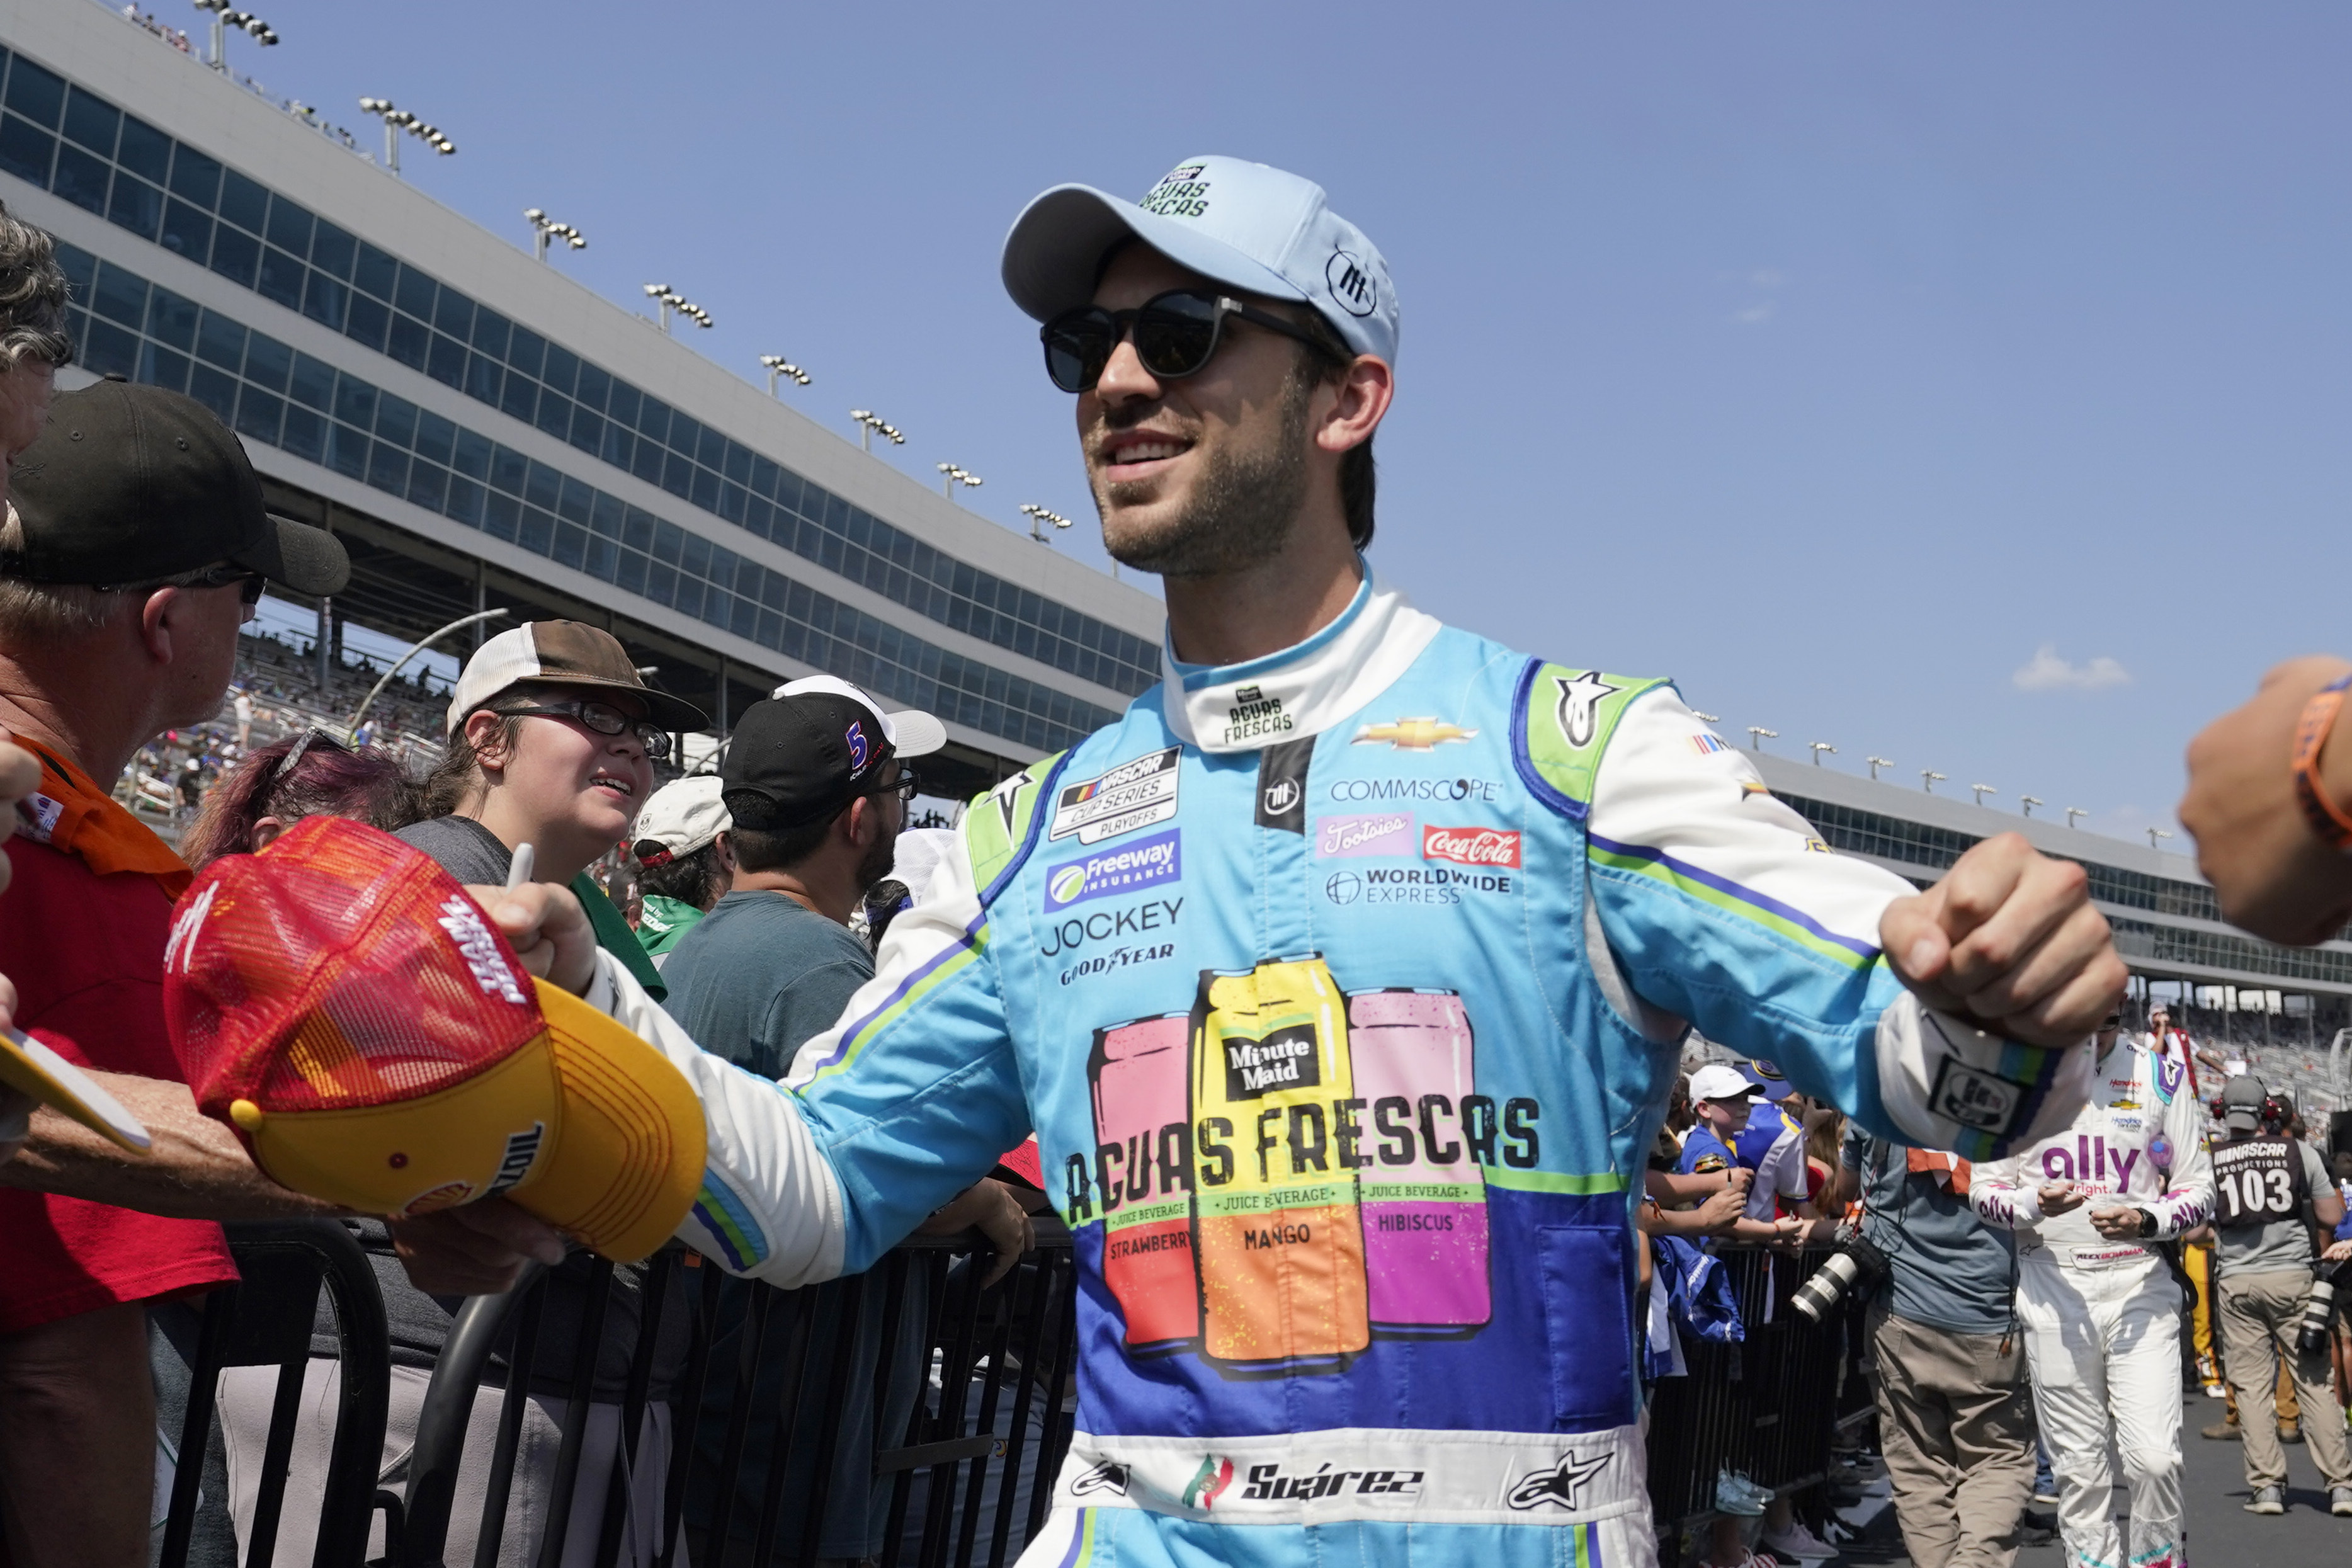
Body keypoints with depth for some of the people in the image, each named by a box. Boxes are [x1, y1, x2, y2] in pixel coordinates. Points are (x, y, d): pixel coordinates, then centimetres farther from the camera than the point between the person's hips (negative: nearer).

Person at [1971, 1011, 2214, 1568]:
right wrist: (2035, 1203, -17)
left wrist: (2145, 1220, -15)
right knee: (2078, 1463, 4)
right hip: (2053, 1287, 0)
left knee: (2155, 1456, -10)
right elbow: (1982, 1187, 3)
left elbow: (2199, 1190, 5)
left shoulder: (2160, 1074, 1)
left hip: (2139, 1285, 0)